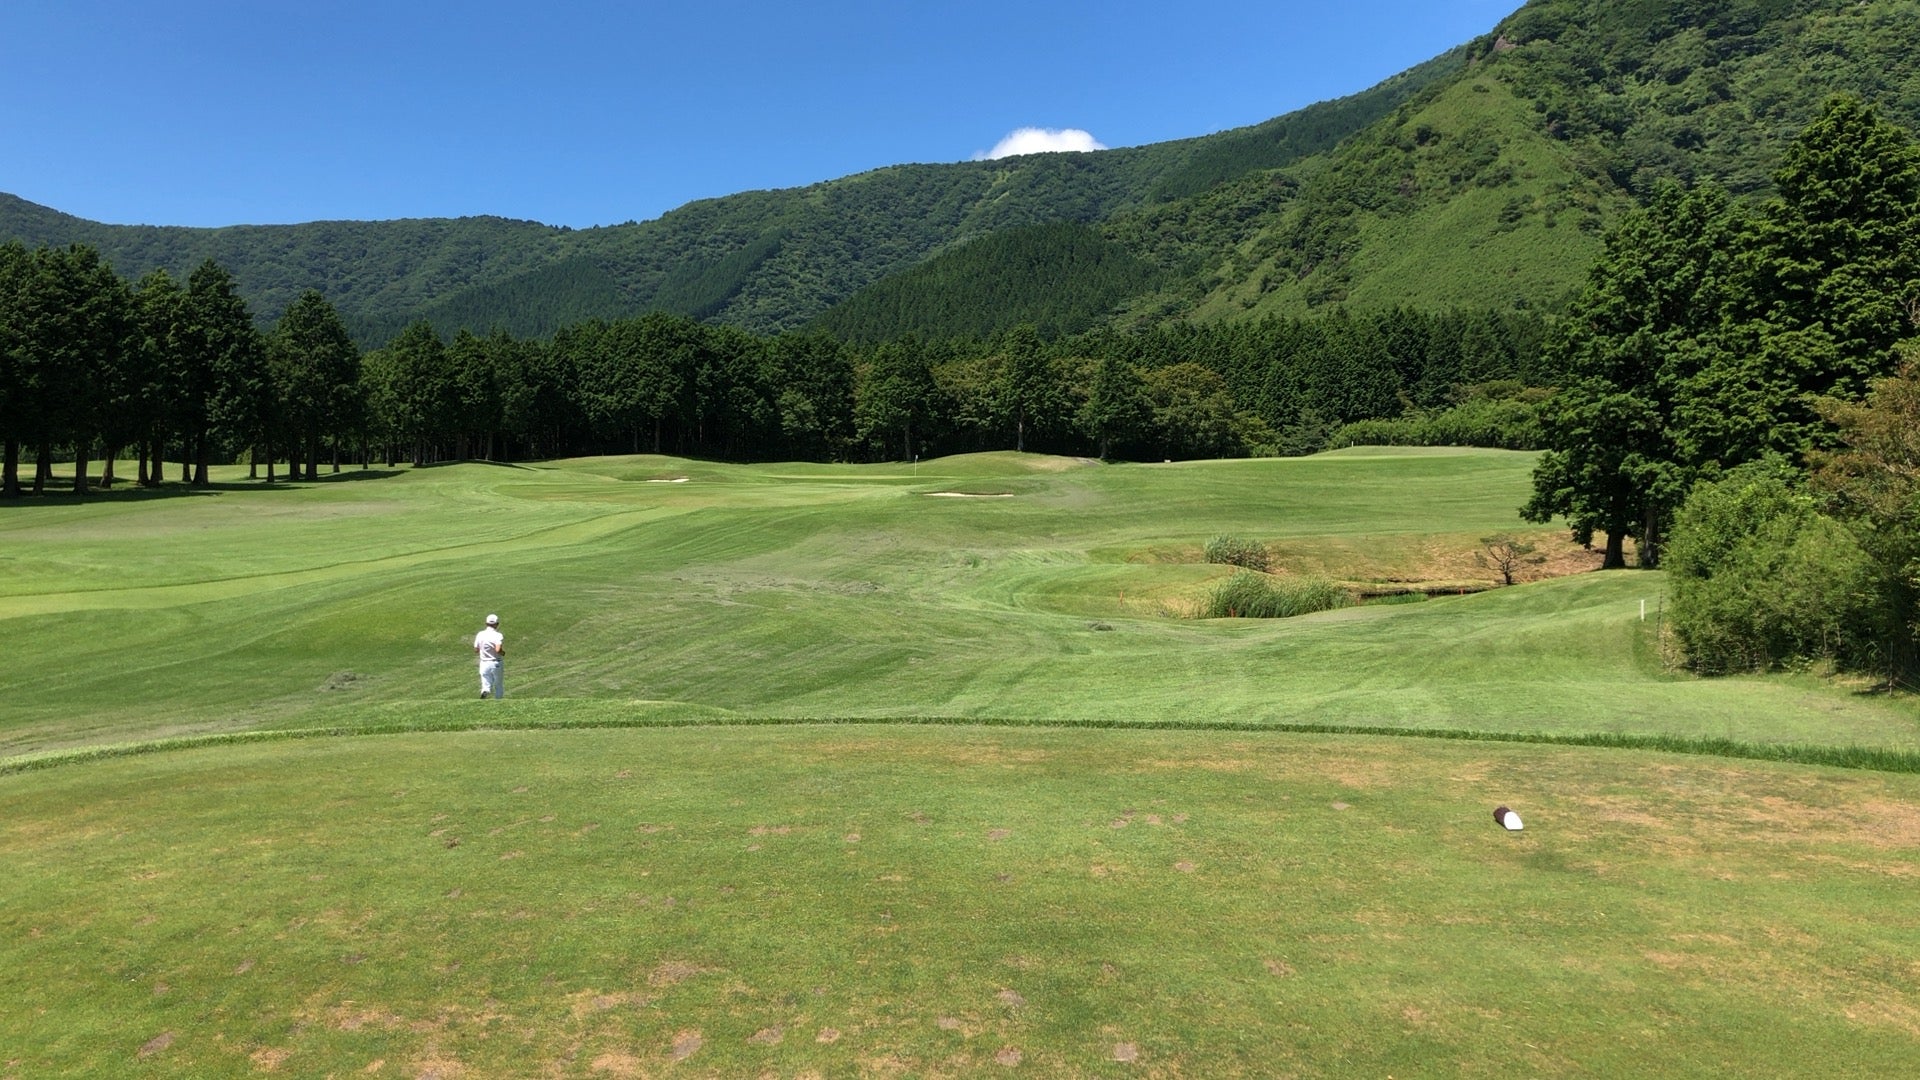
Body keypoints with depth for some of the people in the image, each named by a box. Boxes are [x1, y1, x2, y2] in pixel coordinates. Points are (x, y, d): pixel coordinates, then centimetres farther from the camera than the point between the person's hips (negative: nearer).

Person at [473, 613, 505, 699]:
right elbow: (498, 650, -27)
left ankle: (484, 692, -30)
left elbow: (476, 651, 8)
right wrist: (503, 653, -6)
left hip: (484, 663, 3)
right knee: (499, 686, 14)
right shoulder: (498, 635, -14)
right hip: (496, 664, -3)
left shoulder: (480, 634, 2)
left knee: (486, 686, 3)